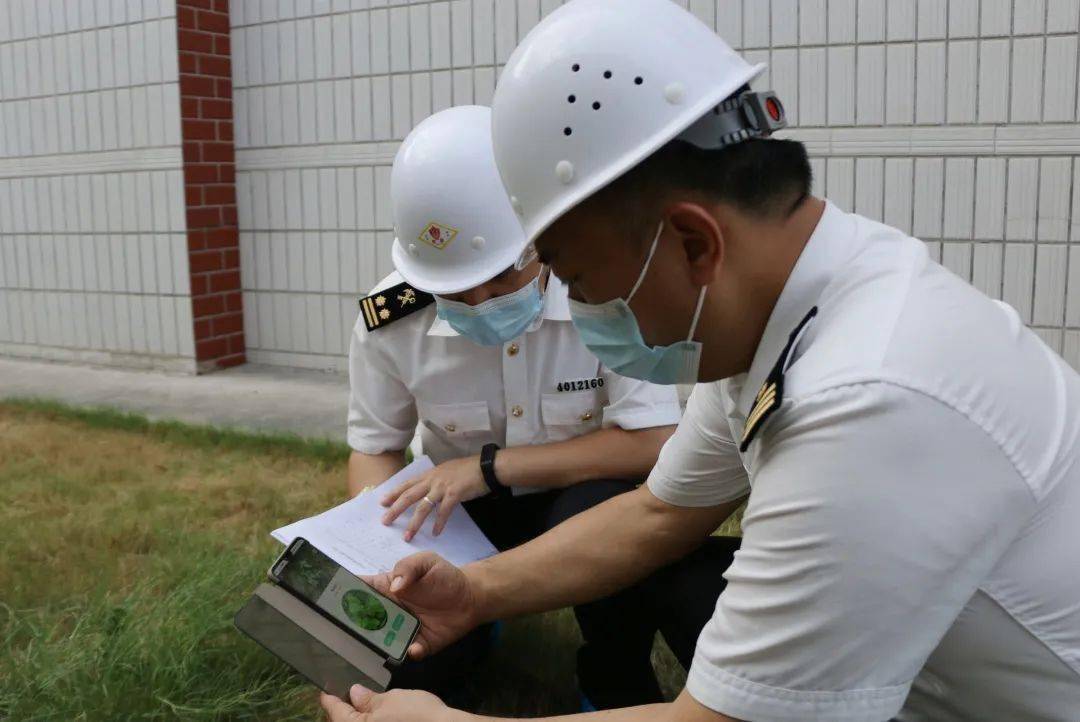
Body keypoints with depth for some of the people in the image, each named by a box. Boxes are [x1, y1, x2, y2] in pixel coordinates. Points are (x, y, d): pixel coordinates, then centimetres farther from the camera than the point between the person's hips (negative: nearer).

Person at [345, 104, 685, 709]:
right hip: (459, 509, 3)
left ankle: (620, 685, -5)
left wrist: (489, 466, -28)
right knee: (401, 660, -13)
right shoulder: (391, 319, -17)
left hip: (584, 494, -2)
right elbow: (376, 447, -2)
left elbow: (655, 443, -27)